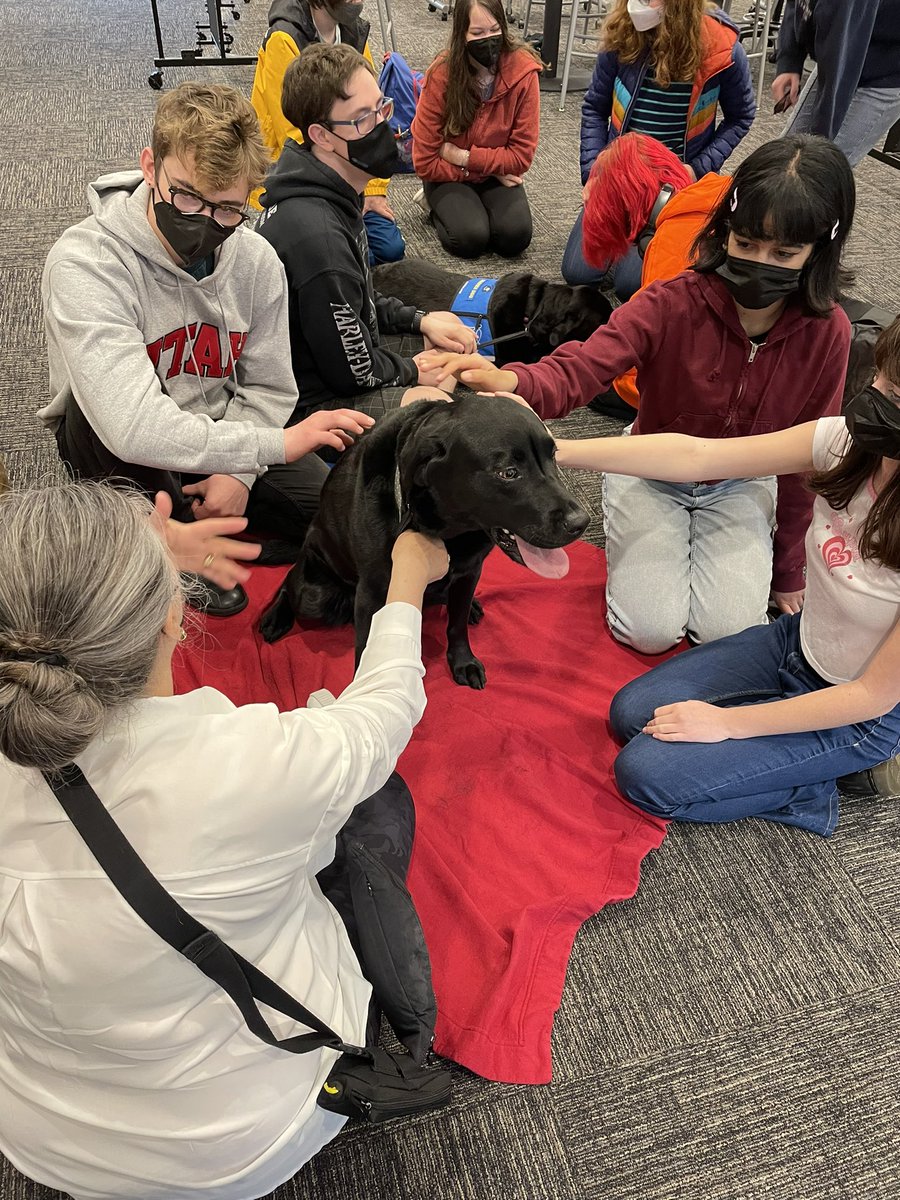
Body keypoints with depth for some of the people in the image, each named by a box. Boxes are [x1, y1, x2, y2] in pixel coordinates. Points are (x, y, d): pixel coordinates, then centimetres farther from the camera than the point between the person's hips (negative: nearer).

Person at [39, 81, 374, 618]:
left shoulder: (257, 260, -10)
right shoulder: (84, 264, -30)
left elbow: (266, 387, -1)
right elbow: (134, 427, -41)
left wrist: (238, 471, -19)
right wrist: (275, 442, -36)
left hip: (221, 434, 5)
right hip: (111, 446, -4)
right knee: (96, 414, -40)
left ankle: (190, 507, 12)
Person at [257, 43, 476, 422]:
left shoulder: (330, 193, 1)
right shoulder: (317, 235, -32)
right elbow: (353, 373, -23)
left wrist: (419, 320, 5)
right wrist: (413, 371, -6)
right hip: (317, 403, -10)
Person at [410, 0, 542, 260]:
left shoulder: (522, 69, -17)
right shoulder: (442, 74, -19)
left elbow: (522, 154, -14)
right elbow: (425, 162, -17)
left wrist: (462, 157, -18)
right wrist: (491, 168, -15)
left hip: (499, 175, 2)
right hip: (449, 177, -1)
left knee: (515, 236, -24)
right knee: (470, 237, -27)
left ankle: (478, 203, 8)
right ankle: (441, 205, 7)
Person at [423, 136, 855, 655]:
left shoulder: (827, 333, -16)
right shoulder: (671, 304, -24)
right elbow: (579, 369, -37)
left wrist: (790, 569, 2)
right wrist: (510, 382, -62)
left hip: (739, 488, 2)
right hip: (650, 473, -1)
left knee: (729, 629, -14)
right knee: (650, 630, -12)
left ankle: (701, 542, 18)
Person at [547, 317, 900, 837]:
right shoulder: (850, 442, -18)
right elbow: (696, 456, -17)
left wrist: (727, 723, -18)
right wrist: (559, 451, -25)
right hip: (798, 641, 6)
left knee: (645, 774, -11)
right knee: (631, 714, 5)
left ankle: (809, 788, 6)